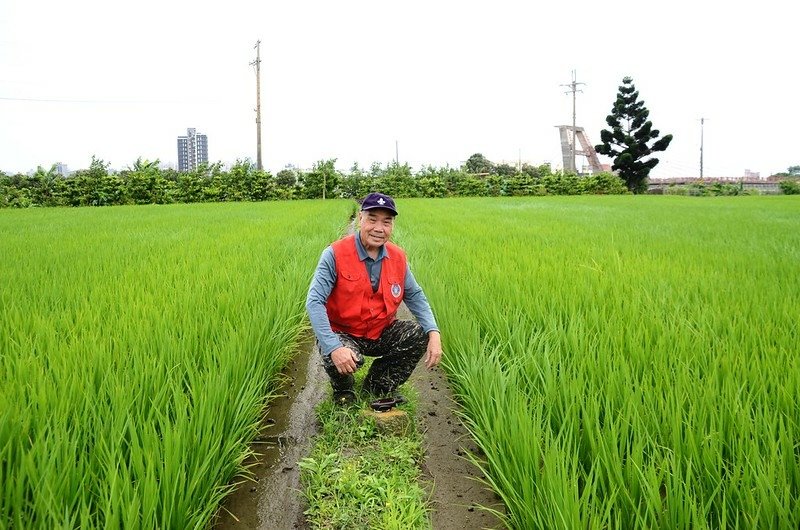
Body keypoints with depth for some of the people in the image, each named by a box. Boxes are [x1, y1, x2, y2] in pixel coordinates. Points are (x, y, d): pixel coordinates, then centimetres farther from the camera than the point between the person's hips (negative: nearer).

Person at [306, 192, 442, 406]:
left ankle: (379, 387, 8)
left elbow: (415, 296, 5)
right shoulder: (335, 254, -19)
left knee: (420, 335, -15)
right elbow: (314, 302, -24)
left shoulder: (398, 257, -3)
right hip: (343, 334, -4)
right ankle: (343, 391, 7)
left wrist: (434, 333, -13)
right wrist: (334, 347, -36)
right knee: (338, 359, -35)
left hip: (382, 333, 5)